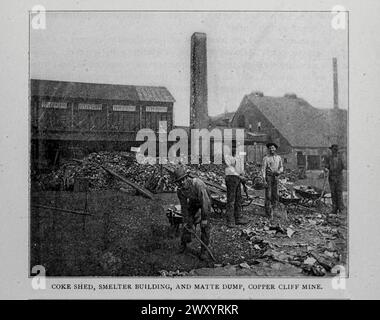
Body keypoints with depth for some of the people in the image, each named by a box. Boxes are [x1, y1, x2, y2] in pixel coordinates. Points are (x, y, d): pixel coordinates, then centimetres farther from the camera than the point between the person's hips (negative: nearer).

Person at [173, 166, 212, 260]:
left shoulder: (198, 184, -39)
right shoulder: (180, 190, -21)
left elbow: (205, 201, -35)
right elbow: (184, 207, -13)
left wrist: (204, 218, -31)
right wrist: (187, 222, -14)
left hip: (204, 204, -4)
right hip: (192, 205, 4)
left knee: (205, 226, -13)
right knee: (187, 224, 2)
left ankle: (204, 250, -6)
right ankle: (183, 244, 25)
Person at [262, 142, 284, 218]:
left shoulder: (278, 157, 8)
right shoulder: (266, 158, -6)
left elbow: (281, 167, 14)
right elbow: (263, 169, -9)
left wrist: (279, 171, -11)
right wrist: (264, 180, -17)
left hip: (275, 177, 4)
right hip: (268, 177, -4)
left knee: (275, 195, 2)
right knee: (268, 195, -4)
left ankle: (272, 208, 20)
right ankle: (268, 212, 5)